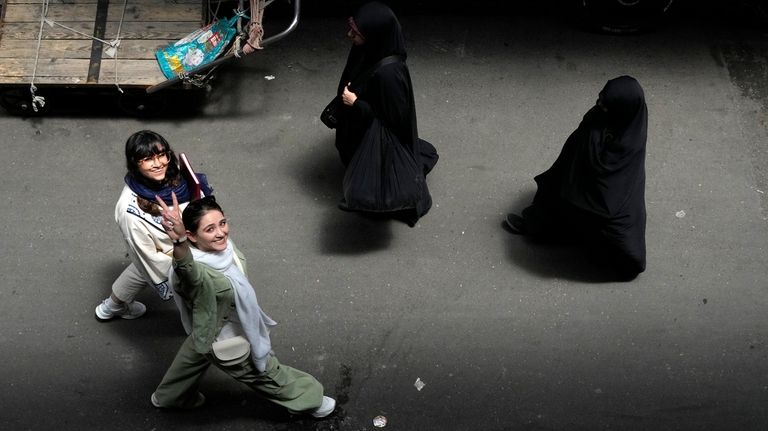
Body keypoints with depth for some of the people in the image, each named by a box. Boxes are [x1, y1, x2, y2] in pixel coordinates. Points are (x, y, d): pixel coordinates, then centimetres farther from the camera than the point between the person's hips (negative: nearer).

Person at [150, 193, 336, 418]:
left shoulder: (222, 246, -22)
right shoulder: (196, 271, -46)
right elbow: (187, 269, -70)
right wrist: (179, 240, -88)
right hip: (227, 344, -7)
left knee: (194, 357, 35)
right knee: (269, 375, 19)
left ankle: (167, 396, 63)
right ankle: (309, 399, 45)